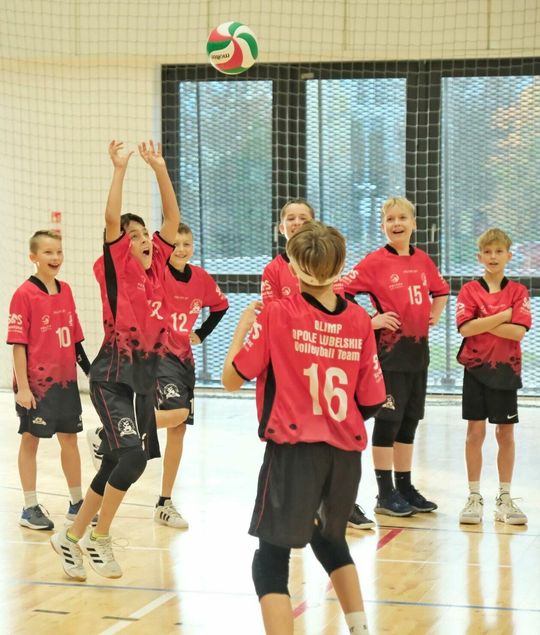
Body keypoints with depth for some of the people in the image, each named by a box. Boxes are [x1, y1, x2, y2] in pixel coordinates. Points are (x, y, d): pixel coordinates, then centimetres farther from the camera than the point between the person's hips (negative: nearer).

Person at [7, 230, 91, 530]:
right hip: (36, 381, -6)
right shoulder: (25, 294, -11)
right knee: (31, 439, 5)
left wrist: (90, 370, 12)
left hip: (66, 380, 6)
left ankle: (77, 503, 25)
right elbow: (19, 343, -13)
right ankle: (30, 508, 13)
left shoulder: (65, 291, 6)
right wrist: (22, 387, -15)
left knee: (70, 437, 13)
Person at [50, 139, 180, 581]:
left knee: (115, 465, 11)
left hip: (146, 375, 7)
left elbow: (173, 217, 10)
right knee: (132, 454, -22)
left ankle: (72, 537, 24)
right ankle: (99, 537, -7)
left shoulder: (156, 267, 10)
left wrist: (160, 169, 5)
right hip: (113, 376, -7)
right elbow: (112, 219, -19)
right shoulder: (118, 269, -6)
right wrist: (120, 168, -19)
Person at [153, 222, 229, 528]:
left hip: (184, 357, 6)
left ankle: (165, 503, 15)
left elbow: (221, 305, 21)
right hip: (157, 353, -6)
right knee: (177, 413, -28)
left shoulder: (201, 278, 4)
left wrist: (201, 333, 11)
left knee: (179, 430, 7)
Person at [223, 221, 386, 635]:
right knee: (330, 539, 29)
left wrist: (244, 325, 10)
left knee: (271, 560, -1)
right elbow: (371, 402, 3)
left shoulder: (275, 315, -9)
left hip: (294, 449, -5)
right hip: (346, 452, 5)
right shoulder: (360, 321, 0)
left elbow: (232, 379, -3)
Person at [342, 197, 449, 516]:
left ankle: (405, 488, 20)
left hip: (418, 349, 6)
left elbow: (441, 290, 26)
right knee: (388, 419, -2)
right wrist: (370, 321, -15)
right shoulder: (376, 261, -9)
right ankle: (385, 494, 4)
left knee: (410, 420, 12)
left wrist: (434, 315, 10)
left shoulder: (423, 260, 7)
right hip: (389, 349, -6)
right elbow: (342, 292, -15)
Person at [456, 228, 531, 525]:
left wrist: (484, 324, -14)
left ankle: (505, 499, 14)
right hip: (476, 367, -1)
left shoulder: (518, 292, 2)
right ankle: (474, 498, 8)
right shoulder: (470, 291, 0)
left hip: (506, 369, 1)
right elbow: (466, 327, -15)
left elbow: (519, 332, -12)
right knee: (475, 431, 1)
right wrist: (503, 316, -14)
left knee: (506, 433, 5)